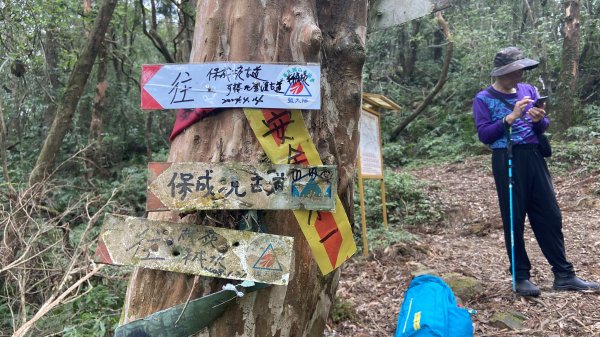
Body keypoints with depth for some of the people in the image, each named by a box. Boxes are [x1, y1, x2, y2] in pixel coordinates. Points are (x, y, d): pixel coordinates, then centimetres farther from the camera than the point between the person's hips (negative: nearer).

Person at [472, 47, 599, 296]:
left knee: (550, 215, 6)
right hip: (507, 161, -5)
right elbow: (484, 135, -11)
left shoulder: (529, 90, 11)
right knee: (514, 219, 2)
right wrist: (511, 117, -18)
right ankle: (520, 276, 13)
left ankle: (563, 275, 14)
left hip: (534, 157, 5)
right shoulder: (483, 99, -2)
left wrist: (539, 120, -10)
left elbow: (542, 129, 12)